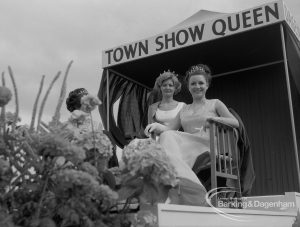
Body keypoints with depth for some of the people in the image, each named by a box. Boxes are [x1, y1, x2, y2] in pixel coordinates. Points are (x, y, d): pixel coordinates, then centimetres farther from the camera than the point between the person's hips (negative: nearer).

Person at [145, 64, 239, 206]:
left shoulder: (215, 104, 21)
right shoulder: (184, 111, 30)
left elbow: (236, 123, 8)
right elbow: (169, 128, 17)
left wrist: (214, 118, -10)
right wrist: (156, 126, -6)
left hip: (207, 146, -3)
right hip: (188, 146, 3)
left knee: (169, 137, -31)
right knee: (167, 135, -32)